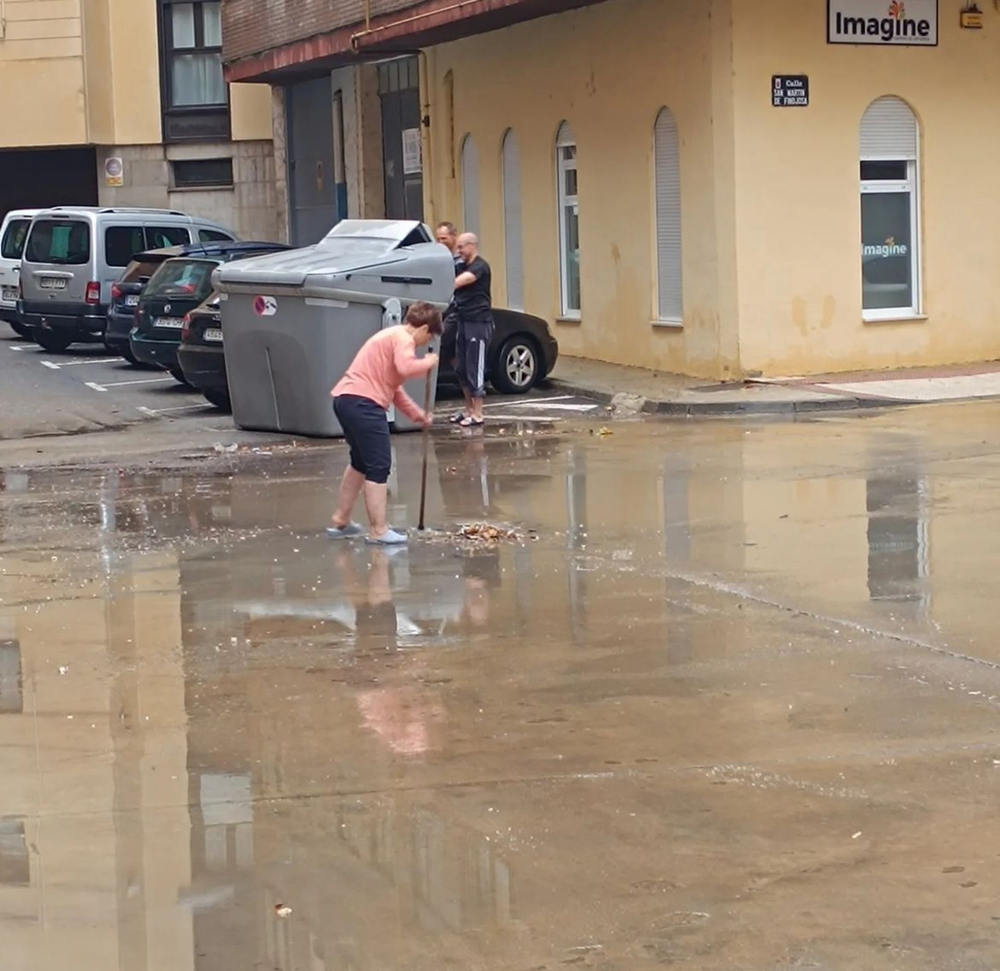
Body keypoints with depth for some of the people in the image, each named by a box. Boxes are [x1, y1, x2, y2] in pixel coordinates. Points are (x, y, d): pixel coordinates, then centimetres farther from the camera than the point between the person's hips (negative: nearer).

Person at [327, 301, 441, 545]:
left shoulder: (392, 336, 27)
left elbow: (393, 386, 31)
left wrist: (417, 413, 28)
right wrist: (428, 362, -6)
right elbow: (406, 368, -25)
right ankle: (379, 531, -7)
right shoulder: (403, 337, -5)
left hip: (345, 398, 11)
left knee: (362, 461, 25)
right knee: (378, 466, -6)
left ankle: (341, 522, 33)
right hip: (363, 403, -11)